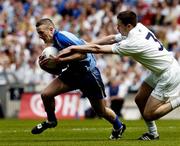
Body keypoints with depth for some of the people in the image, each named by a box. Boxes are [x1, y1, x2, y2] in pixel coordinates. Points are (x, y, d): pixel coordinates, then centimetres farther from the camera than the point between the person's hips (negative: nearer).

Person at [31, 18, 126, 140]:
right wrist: (45, 65, -10)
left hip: (88, 72, -7)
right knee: (46, 94, -7)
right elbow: (57, 71, 10)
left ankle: (119, 127, 34)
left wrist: (58, 60, -31)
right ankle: (51, 121, 19)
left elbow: (82, 54, -31)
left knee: (101, 111, 6)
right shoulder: (53, 44, 3)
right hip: (72, 72, 7)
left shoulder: (62, 36, -23)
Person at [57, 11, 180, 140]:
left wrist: (73, 48, -16)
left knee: (148, 114, -6)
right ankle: (153, 133, 23)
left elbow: (99, 49, -22)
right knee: (139, 99, 13)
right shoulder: (138, 27, -4)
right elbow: (112, 39, 7)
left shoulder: (133, 43, -27)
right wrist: (87, 46, 0)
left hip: (168, 75, -9)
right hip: (159, 72, 9)